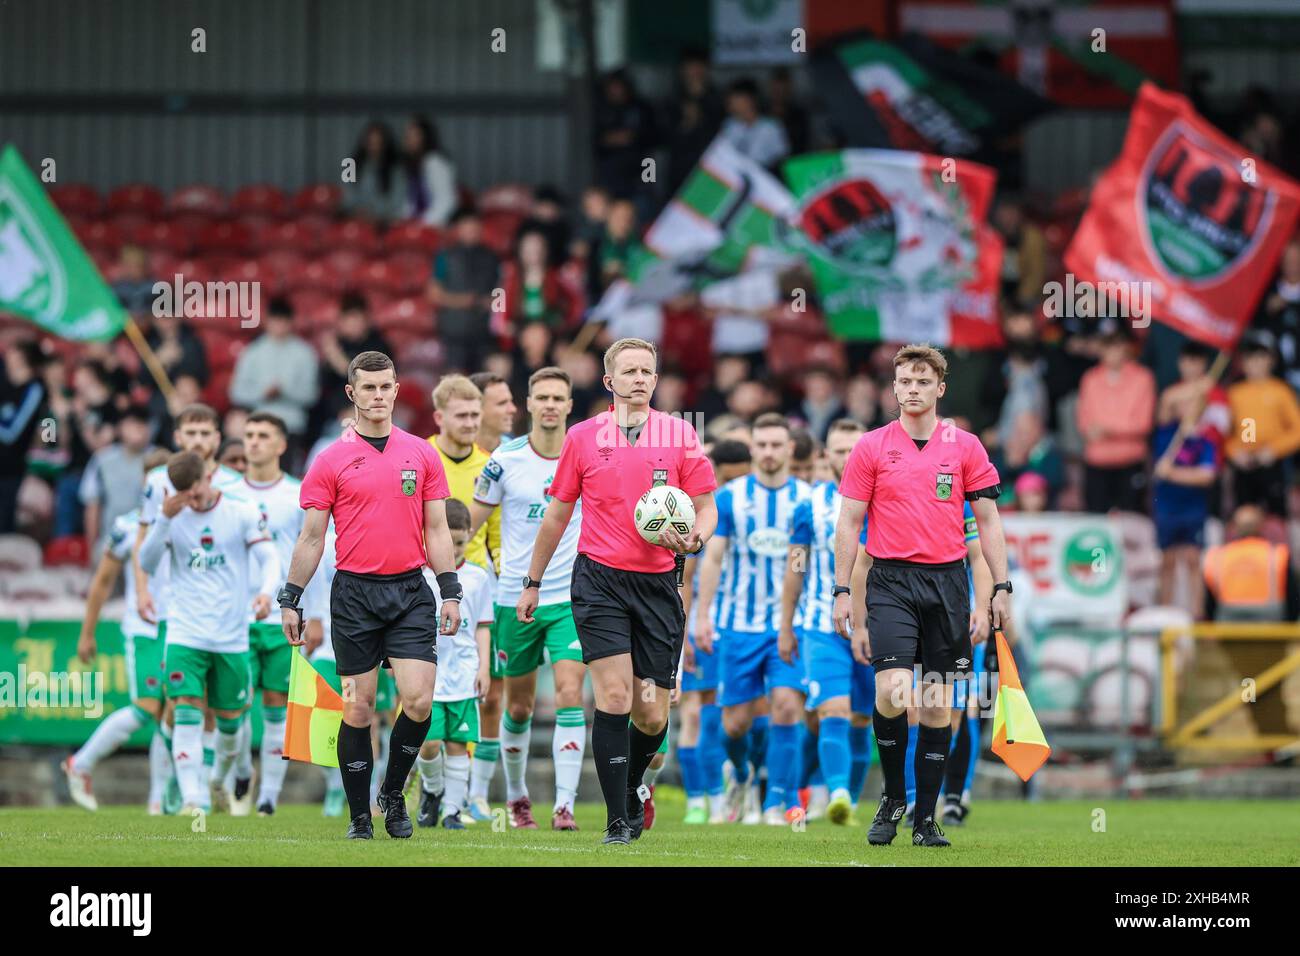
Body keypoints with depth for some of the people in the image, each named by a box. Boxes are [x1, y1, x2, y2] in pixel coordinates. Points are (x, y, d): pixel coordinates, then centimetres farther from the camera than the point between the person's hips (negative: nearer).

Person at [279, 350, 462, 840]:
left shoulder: (421, 454, 8)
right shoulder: (332, 460, 2)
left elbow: (436, 529, 10)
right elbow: (312, 537, 4)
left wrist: (450, 591, 2)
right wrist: (290, 599, 0)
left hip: (410, 591, 1)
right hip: (354, 593, -1)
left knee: (418, 700, -11)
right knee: (358, 709, 1)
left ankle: (393, 794, 11)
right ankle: (359, 815, 10)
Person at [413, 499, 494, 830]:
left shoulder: (477, 578, 9)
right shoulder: (417, 576, 3)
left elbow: (482, 627, 12)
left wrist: (483, 667, 5)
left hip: (463, 675, 1)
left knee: (457, 743, 0)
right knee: (429, 742, -10)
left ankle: (452, 810, 8)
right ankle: (432, 788, 18)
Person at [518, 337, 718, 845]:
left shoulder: (680, 434, 4)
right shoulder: (583, 437, 5)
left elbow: (705, 506, 7)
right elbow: (558, 513, 14)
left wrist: (694, 538, -15)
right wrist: (533, 582, 18)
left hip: (657, 584, 1)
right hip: (600, 579, -1)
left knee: (652, 717, 2)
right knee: (614, 696, -15)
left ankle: (631, 786, 33)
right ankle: (618, 820, -9)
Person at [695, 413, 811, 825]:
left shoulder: (808, 498, 3)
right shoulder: (730, 496, 1)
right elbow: (712, 557, 0)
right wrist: (702, 615, -7)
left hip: (791, 624, 0)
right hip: (739, 624, 0)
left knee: (786, 705, -16)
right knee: (736, 721, 3)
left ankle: (778, 803, -10)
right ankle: (741, 776, 35)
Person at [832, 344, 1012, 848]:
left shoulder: (965, 446, 6)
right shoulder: (872, 447, 3)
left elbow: (988, 521, 9)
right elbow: (849, 523, 5)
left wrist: (1001, 588, 2)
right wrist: (842, 590, 0)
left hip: (947, 580, 2)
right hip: (891, 580, -2)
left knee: (938, 702, 3)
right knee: (892, 690, -18)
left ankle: (925, 819, 9)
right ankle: (892, 797, 2)